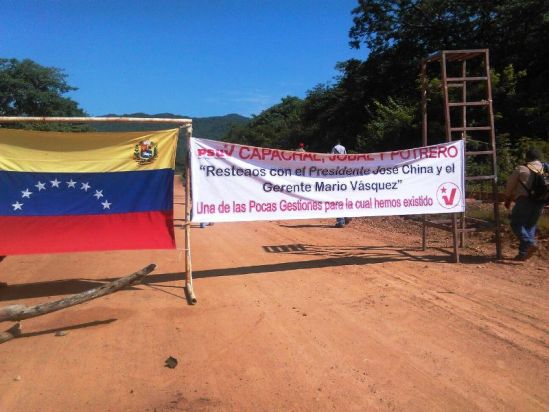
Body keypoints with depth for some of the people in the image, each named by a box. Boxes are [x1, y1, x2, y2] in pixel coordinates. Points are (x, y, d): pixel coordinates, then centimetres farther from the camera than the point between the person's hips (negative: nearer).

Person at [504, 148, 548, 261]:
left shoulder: (521, 169, 2)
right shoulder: (545, 169, 13)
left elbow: (510, 186, 9)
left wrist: (507, 200, 22)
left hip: (525, 200, -5)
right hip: (540, 202, 5)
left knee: (516, 224, 3)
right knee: (530, 225, 12)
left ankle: (530, 243, -20)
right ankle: (523, 253, 8)